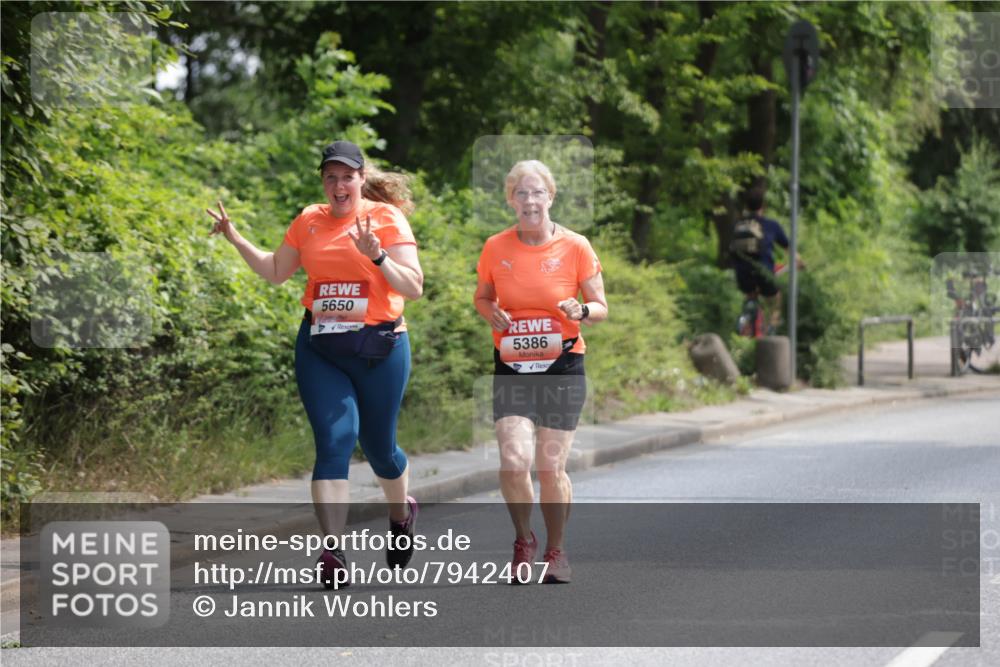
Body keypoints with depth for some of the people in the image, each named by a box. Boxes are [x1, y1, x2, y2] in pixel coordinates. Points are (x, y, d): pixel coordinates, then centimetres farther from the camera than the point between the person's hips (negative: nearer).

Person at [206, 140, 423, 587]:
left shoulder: (386, 218, -3)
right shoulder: (309, 221, 8)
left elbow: (414, 287, -9)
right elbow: (275, 272, 23)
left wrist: (378, 256, -23)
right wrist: (236, 240, 13)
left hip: (379, 347, -2)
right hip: (319, 349, 2)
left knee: (378, 445, 10)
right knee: (334, 440, -13)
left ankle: (402, 512, 42)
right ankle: (333, 551, -20)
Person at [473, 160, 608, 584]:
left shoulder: (575, 247, -4)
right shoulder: (495, 248, 0)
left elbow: (600, 307, 3)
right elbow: (482, 297, 16)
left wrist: (580, 311, -19)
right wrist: (492, 314, -6)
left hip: (562, 367, -1)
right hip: (511, 369, 1)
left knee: (551, 467, 1)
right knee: (514, 461, -15)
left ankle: (555, 550, 24)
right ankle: (523, 541, 11)